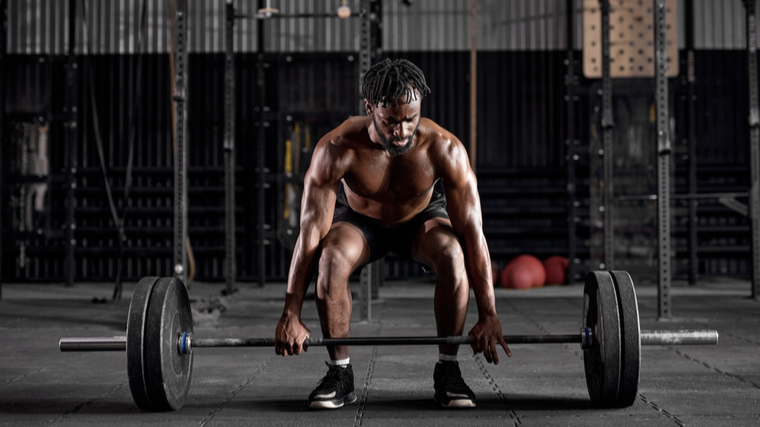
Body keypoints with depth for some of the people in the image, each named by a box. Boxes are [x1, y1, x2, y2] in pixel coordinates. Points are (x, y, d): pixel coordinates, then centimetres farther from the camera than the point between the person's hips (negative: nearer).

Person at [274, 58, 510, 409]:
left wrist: (488, 314, -31)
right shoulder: (336, 149, -34)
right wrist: (291, 315, -32)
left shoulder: (445, 149, -34)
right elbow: (311, 232, -31)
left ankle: (447, 371, -15)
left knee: (453, 255, -33)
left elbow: (472, 232, -29)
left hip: (422, 217, 0)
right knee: (332, 259, -33)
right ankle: (339, 372, -15)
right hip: (359, 219, 0)